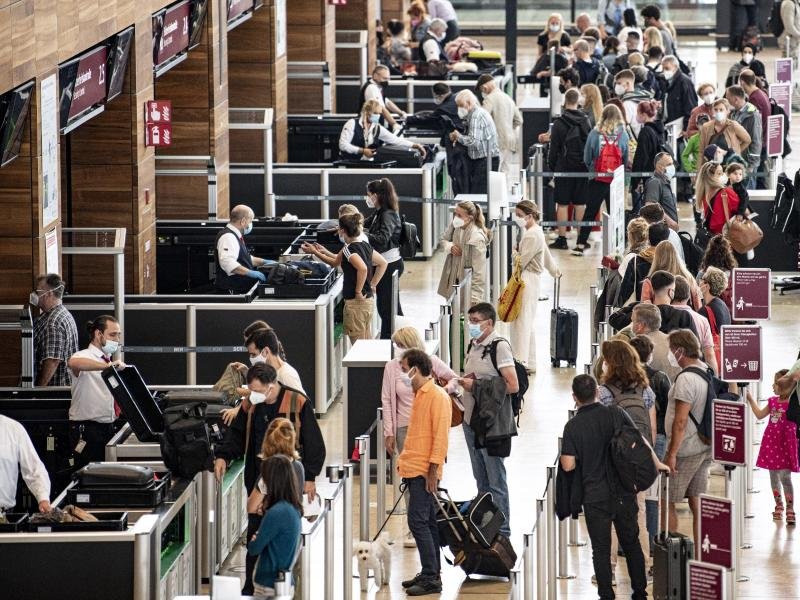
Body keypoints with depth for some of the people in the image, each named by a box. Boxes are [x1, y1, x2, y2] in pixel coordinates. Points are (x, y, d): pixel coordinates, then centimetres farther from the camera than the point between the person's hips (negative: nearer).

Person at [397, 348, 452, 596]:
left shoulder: (437, 396, -13)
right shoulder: (419, 394, 16)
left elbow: (441, 436, -17)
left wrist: (433, 470, -20)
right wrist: (404, 460, 17)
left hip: (425, 472, -10)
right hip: (414, 469, 10)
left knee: (418, 521, -12)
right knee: (426, 522, 12)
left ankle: (431, 578, -11)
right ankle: (430, 574, 17)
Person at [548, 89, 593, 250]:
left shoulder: (559, 123, -9)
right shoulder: (586, 121, 4)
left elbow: (554, 149, -7)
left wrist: (551, 168, 1)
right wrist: (588, 164, 14)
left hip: (564, 168, -4)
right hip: (582, 168, 4)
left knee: (562, 204, -1)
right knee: (580, 204, 7)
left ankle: (562, 238, -2)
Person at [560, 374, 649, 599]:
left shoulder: (572, 426, -10)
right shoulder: (615, 414, -6)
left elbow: (568, 465, -10)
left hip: (595, 497, -2)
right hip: (623, 493, 2)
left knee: (601, 549, 7)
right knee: (631, 543, 15)